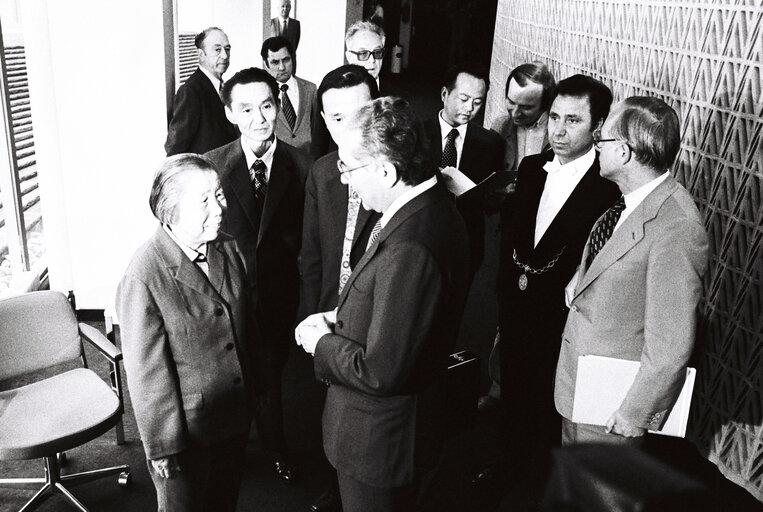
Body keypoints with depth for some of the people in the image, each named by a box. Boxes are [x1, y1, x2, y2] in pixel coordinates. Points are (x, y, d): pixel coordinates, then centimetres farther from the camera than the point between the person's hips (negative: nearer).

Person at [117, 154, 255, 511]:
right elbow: (147, 371, -19)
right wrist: (162, 446, -13)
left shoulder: (227, 249, -5)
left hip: (235, 418, 6)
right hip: (186, 428, -5)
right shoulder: (144, 277, -25)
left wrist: (250, 397, 13)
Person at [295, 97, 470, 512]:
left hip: (378, 437, -9)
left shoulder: (409, 248, -36)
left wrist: (320, 343, -15)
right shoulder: (431, 207, -3)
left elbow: (381, 372, -31)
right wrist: (337, 319, 1)